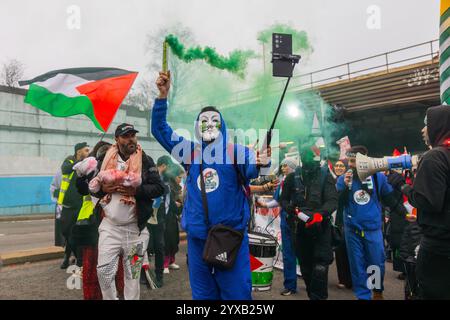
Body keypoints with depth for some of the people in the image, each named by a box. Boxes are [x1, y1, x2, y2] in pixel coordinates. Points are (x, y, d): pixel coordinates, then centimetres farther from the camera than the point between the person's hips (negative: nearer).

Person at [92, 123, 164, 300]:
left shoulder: (145, 160, -2)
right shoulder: (105, 159, 6)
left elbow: (159, 188, -7)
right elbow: (92, 186, 10)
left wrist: (136, 190, -20)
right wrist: (102, 188, -11)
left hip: (135, 227, -1)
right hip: (109, 226, 2)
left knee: (132, 274, 10)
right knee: (104, 271, 2)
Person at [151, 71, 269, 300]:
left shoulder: (235, 150, -2)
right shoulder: (190, 151, 7)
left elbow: (251, 169, -20)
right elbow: (159, 129, 8)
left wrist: (261, 163, -44)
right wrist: (163, 96, -3)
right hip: (197, 236, 3)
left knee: (236, 292, 5)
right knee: (202, 293, 17)